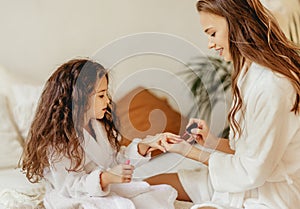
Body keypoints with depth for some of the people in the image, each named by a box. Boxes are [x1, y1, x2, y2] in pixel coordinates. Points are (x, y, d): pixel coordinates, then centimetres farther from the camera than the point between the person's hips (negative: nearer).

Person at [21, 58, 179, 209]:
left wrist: (144, 146, -2)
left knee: (163, 194, -5)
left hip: (103, 191, 8)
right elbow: (67, 187, -24)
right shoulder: (58, 139, -21)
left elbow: (116, 159, 13)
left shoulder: (98, 125, 6)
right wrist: (106, 178, -37)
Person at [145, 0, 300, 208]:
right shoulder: (253, 72, 7)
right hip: (251, 178, 10)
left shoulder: (272, 86, -26)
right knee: (151, 183, 8)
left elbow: (254, 171, -20)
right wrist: (214, 142, 1)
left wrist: (192, 152, -10)